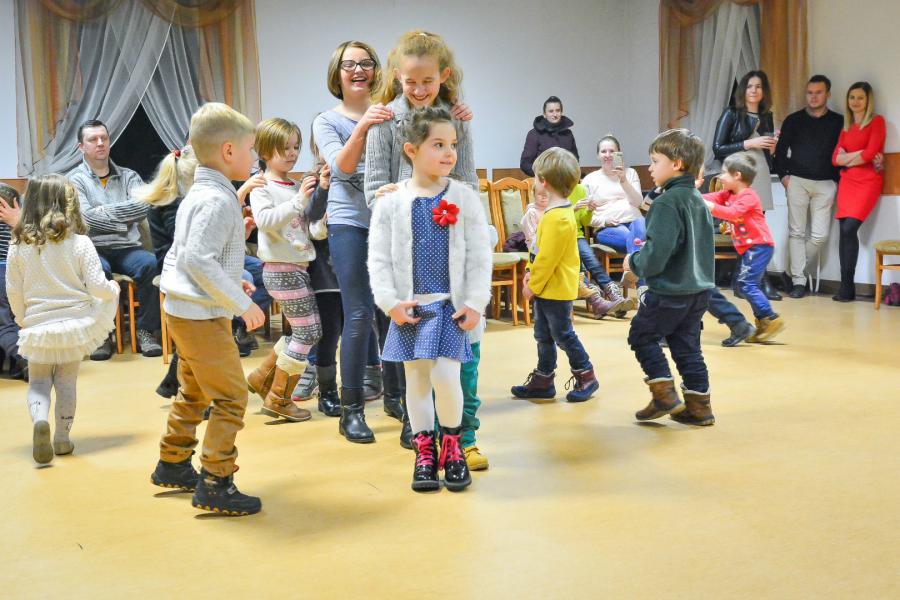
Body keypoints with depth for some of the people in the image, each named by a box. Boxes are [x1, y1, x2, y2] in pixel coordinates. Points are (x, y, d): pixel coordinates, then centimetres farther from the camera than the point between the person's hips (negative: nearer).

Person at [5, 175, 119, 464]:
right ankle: (62, 439, 20)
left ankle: (39, 421, -14)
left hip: (38, 326, 1)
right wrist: (113, 288, 11)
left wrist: (22, 319, 17)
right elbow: (96, 287, -11)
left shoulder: (18, 246, -4)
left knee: (38, 382, 14)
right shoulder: (80, 243, -10)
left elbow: (14, 292, 1)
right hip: (75, 323, 0)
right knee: (67, 382, 13)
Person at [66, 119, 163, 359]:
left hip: (126, 249, 2)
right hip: (93, 249, -2)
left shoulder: (128, 176, 15)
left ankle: (146, 331, -17)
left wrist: (105, 210, -7)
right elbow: (86, 217, -9)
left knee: (150, 264, -30)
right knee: (99, 271, -36)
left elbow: (142, 207, -4)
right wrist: (124, 220, -5)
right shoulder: (74, 180, 7)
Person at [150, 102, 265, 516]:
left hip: (184, 311, 11)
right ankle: (215, 484, -2)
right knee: (230, 397, -5)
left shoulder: (197, 195, 12)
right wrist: (242, 303, -23)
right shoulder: (218, 201, -19)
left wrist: (230, 281, 16)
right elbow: (198, 260, -28)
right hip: (203, 316, -11)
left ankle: (172, 465, 36)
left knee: (193, 393, 23)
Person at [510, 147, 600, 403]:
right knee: (544, 335, 16)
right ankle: (542, 381, 25)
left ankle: (586, 377, 17)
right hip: (546, 287, 10)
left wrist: (534, 285, -15)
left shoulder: (558, 218, -24)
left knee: (562, 334, 3)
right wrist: (531, 273, 8)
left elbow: (547, 258, -23)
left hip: (556, 288, -10)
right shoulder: (559, 210, 9)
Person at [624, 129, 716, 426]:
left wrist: (635, 263, -6)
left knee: (641, 335, 9)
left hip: (669, 292, -8)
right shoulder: (698, 200, 10)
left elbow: (657, 254, -26)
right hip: (699, 288, 9)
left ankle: (665, 394, 5)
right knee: (687, 346, 15)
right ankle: (699, 406, 17)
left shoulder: (666, 203, -19)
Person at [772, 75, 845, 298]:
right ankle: (798, 280, 1)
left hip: (825, 184, 0)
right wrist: (783, 175, 0)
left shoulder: (838, 122, 8)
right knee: (797, 232, -2)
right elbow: (780, 150, 9)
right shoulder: (793, 120, 8)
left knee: (820, 234, -6)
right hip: (797, 181, 0)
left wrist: (838, 180, 1)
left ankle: (795, 271, 10)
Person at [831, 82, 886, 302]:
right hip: (847, 182, 5)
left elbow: (869, 154, -9)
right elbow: (835, 158, 9)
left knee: (849, 229, -19)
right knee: (845, 232, -4)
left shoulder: (876, 121, 2)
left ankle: (847, 287, -14)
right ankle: (846, 287, -4)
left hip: (868, 181, -5)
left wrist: (847, 159, 4)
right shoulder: (846, 127, 19)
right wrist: (858, 154, -6)